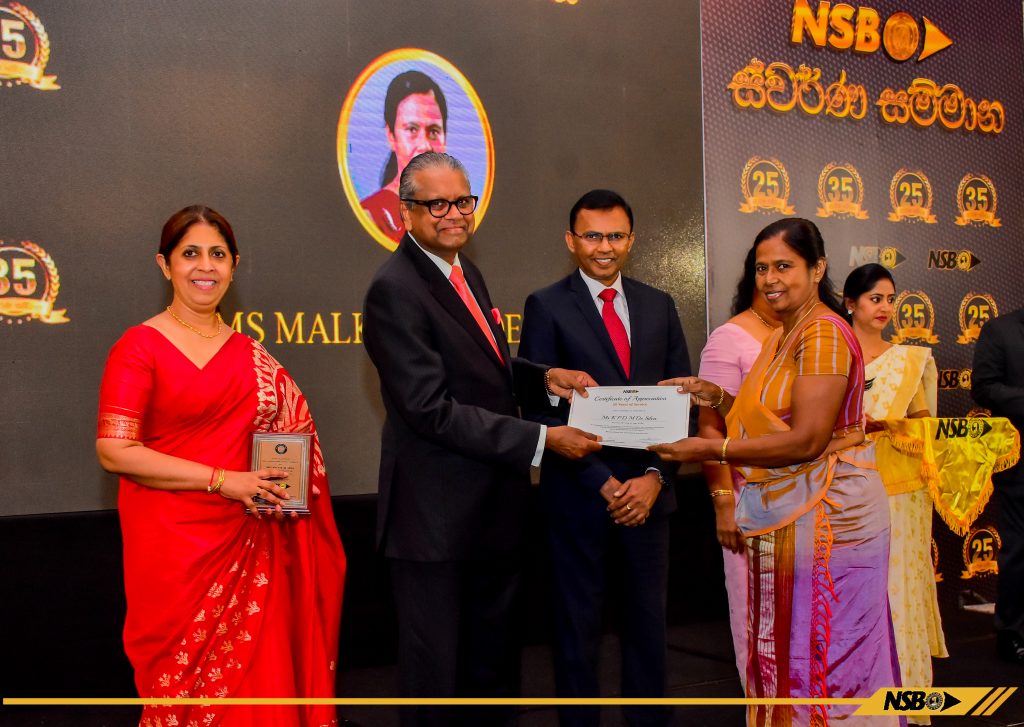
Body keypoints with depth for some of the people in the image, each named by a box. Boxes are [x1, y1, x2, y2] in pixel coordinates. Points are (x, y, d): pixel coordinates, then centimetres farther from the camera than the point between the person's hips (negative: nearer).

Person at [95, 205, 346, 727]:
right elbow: (114, 451, -12)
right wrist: (222, 479, -16)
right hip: (173, 543, -4)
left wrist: (278, 488, -2)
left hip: (248, 543, 4)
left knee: (252, 672, 8)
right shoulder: (140, 347, -5)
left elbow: (289, 422, 19)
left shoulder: (252, 356, 9)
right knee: (185, 679, 5)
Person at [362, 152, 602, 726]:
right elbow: (432, 409, -23)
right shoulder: (395, 290, -18)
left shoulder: (466, 270, 11)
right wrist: (542, 440, -23)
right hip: (438, 513, -8)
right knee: (435, 667, 8)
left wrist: (545, 378, 0)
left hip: (494, 503, 9)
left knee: (494, 662, 20)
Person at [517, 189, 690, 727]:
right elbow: (540, 409, -8)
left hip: (647, 492, 4)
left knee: (648, 619, 12)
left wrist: (654, 476, -7)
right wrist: (603, 483, -12)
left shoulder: (659, 305, 9)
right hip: (579, 494, -3)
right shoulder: (546, 307, -3)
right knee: (577, 624, 8)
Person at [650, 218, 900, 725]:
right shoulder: (781, 337, 15)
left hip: (824, 511, -9)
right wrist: (718, 399, 3)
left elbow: (807, 440, -22)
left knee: (820, 658, 2)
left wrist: (713, 450, -20)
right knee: (787, 652, 16)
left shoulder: (823, 332, -16)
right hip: (785, 514, 9)